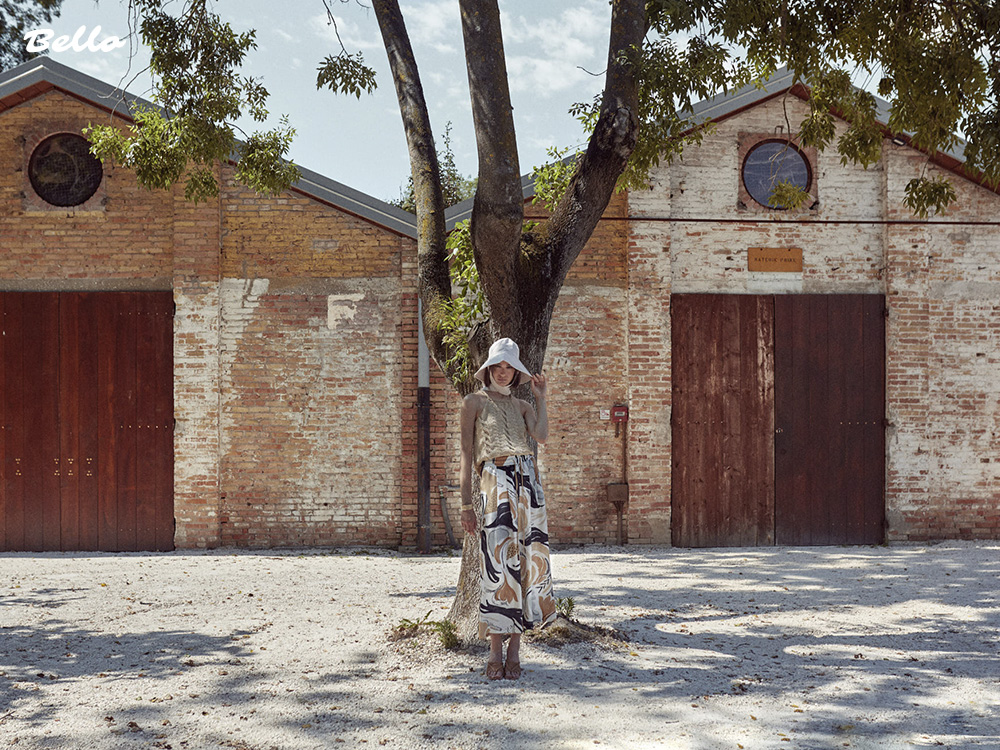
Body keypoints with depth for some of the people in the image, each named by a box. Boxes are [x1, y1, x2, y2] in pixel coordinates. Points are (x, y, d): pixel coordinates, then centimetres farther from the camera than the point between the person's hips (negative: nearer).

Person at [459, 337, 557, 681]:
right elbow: (466, 454, 4)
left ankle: (514, 652, 5)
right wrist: (466, 503, -3)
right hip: (494, 482, -4)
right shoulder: (474, 402, 9)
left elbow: (542, 436, -2)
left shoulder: (521, 406, 19)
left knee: (526, 559, 0)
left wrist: (541, 397, 5)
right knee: (498, 561, -10)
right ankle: (496, 654, -5)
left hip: (527, 482, 4)